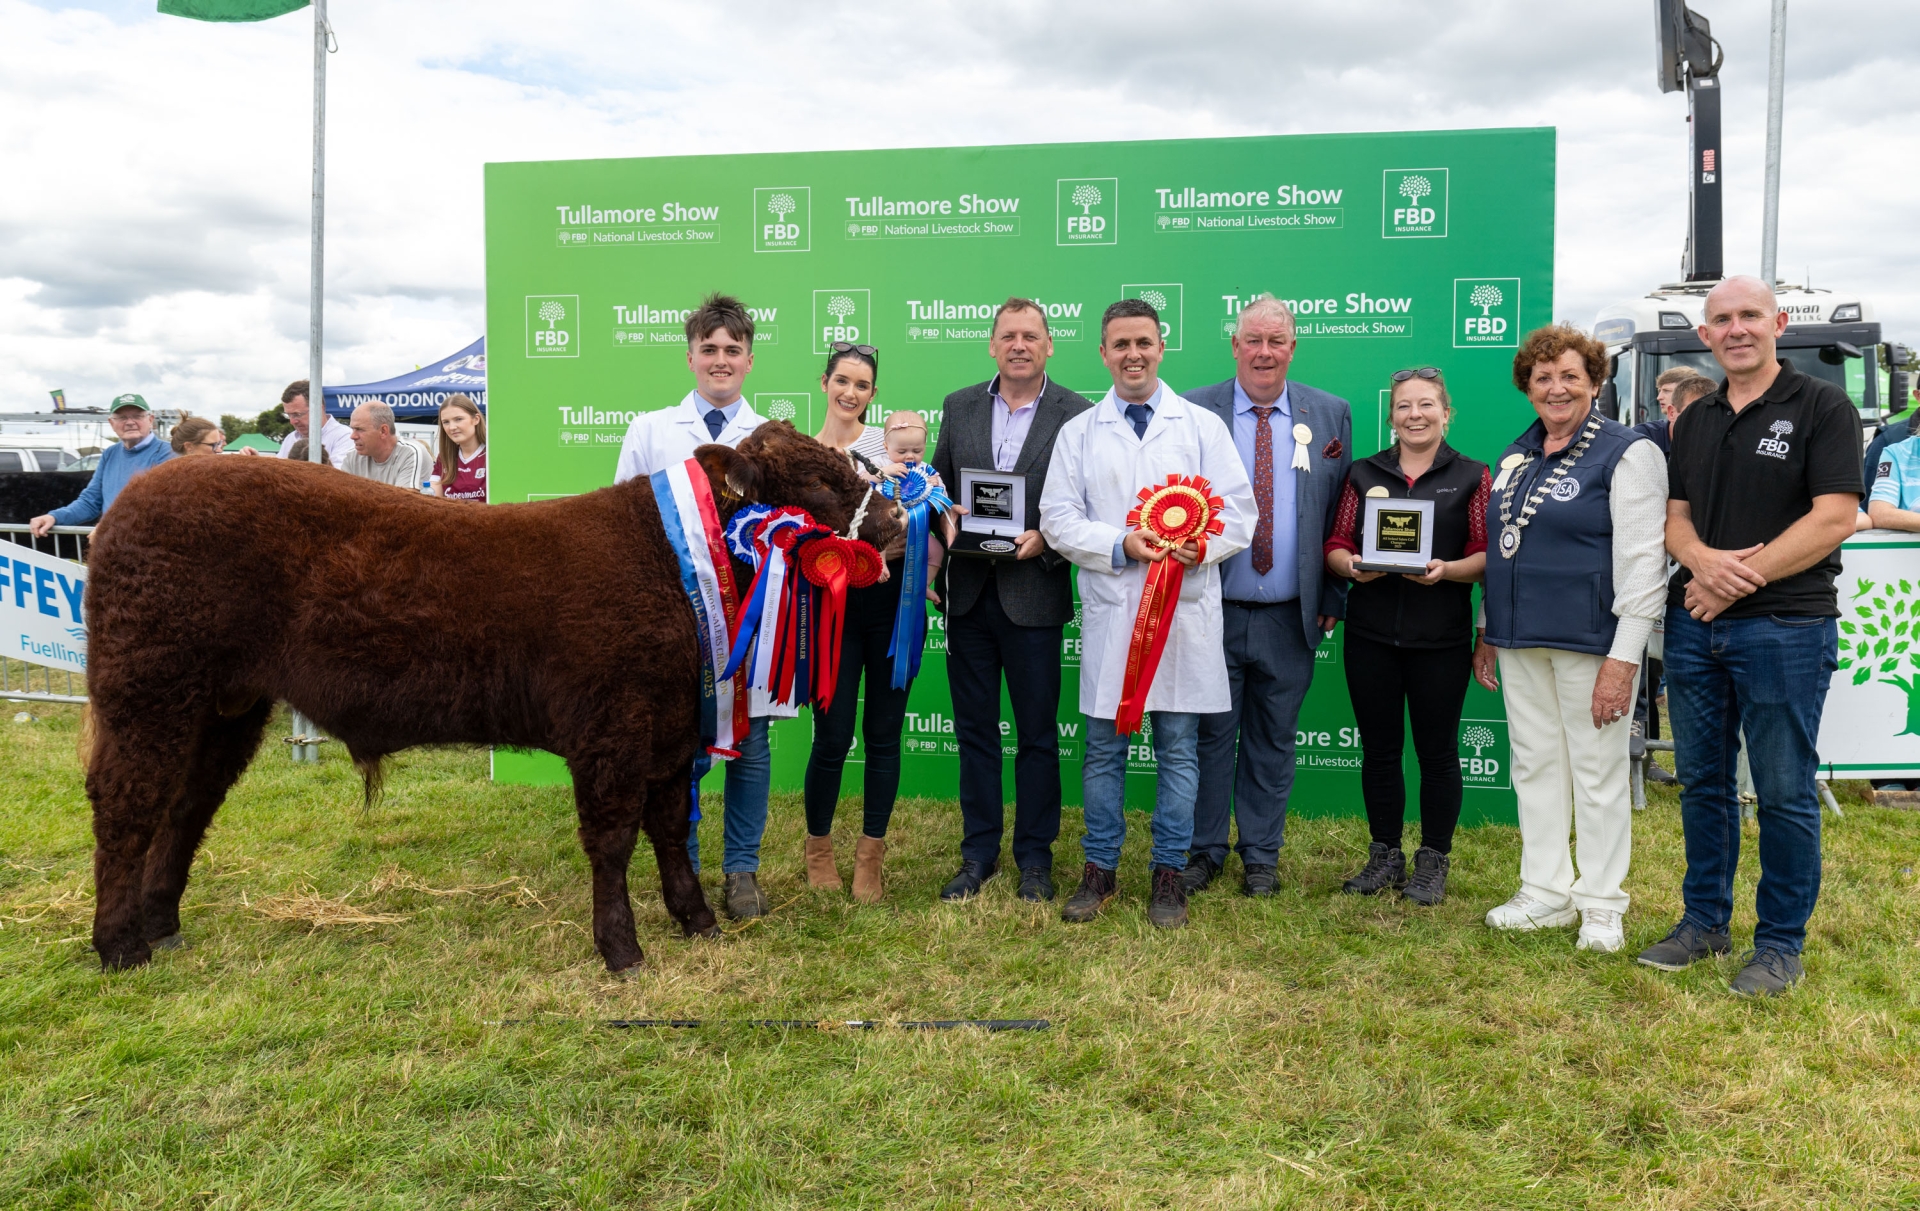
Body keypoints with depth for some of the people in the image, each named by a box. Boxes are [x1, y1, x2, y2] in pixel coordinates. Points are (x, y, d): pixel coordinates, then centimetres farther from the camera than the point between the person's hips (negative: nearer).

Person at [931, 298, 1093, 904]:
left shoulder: (1077, 415, -3)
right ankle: (978, 853, 24)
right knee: (974, 730, 11)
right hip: (969, 593, 4)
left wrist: (1046, 540, -18)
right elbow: (940, 486, 14)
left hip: (1035, 596, -3)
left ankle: (1035, 858, 22)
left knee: (1037, 735, 7)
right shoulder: (959, 407, 8)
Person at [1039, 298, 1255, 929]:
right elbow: (1058, 519, 2)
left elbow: (1239, 512, 2)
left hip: (1186, 611, 0)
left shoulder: (1203, 425, 8)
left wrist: (1201, 546, -17)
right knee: (1104, 746, 7)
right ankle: (1100, 869, 20)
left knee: (1179, 748, 5)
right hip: (1108, 610, 1)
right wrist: (1120, 545, -13)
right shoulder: (1079, 432, 10)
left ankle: (1169, 874, 17)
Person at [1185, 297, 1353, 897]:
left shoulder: (1329, 414, 6)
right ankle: (1204, 850, 23)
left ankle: (1261, 856, 25)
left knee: (1273, 741, 11)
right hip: (1212, 612, -1)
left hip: (1290, 617, 2)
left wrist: (1333, 596, 3)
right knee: (1210, 735, 7)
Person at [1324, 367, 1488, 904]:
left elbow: (1486, 555, 0)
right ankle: (1384, 856, 22)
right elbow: (1336, 546, 9)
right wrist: (1351, 566, -12)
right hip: (1371, 634, 2)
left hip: (1440, 638, -2)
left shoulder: (1472, 476, 4)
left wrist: (1448, 570, -19)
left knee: (1437, 749, 5)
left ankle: (1433, 861, 19)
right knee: (1379, 748, 9)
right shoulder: (1364, 474, 10)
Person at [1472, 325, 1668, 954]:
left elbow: (1642, 561, -13)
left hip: (1589, 640, -6)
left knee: (1597, 771, 3)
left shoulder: (1627, 453, -8)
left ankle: (1601, 906, 17)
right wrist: (1486, 632, 17)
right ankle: (1546, 892, 25)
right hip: (1520, 640, 7)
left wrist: (1623, 659, -18)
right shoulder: (1517, 455, 13)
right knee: (1534, 765, 12)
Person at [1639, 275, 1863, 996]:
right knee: (1702, 782, 13)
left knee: (1784, 793, 3)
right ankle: (1705, 922, 27)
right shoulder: (1694, 422, 13)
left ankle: (1781, 943, 16)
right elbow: (1675, 518, 11)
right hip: (1695, 625, 6)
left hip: (1785, 627, -5)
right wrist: (1704, 559, -12)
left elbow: (1834, 519, -13)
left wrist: (1741, 580, -14)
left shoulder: (1822, 407, -4)